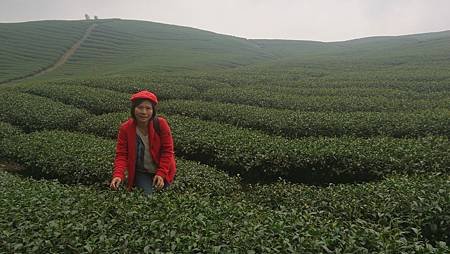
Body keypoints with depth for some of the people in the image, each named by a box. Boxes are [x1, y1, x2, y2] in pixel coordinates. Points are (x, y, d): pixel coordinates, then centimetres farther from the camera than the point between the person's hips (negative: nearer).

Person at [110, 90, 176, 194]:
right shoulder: (125, 128, -15)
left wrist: (161, 173, -21)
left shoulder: (161, 124, -19)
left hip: (161, 171, 0)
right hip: (141, 172, 0)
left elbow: (167, 150, -14)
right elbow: (121, 154, -13)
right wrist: (118, 175, -29)